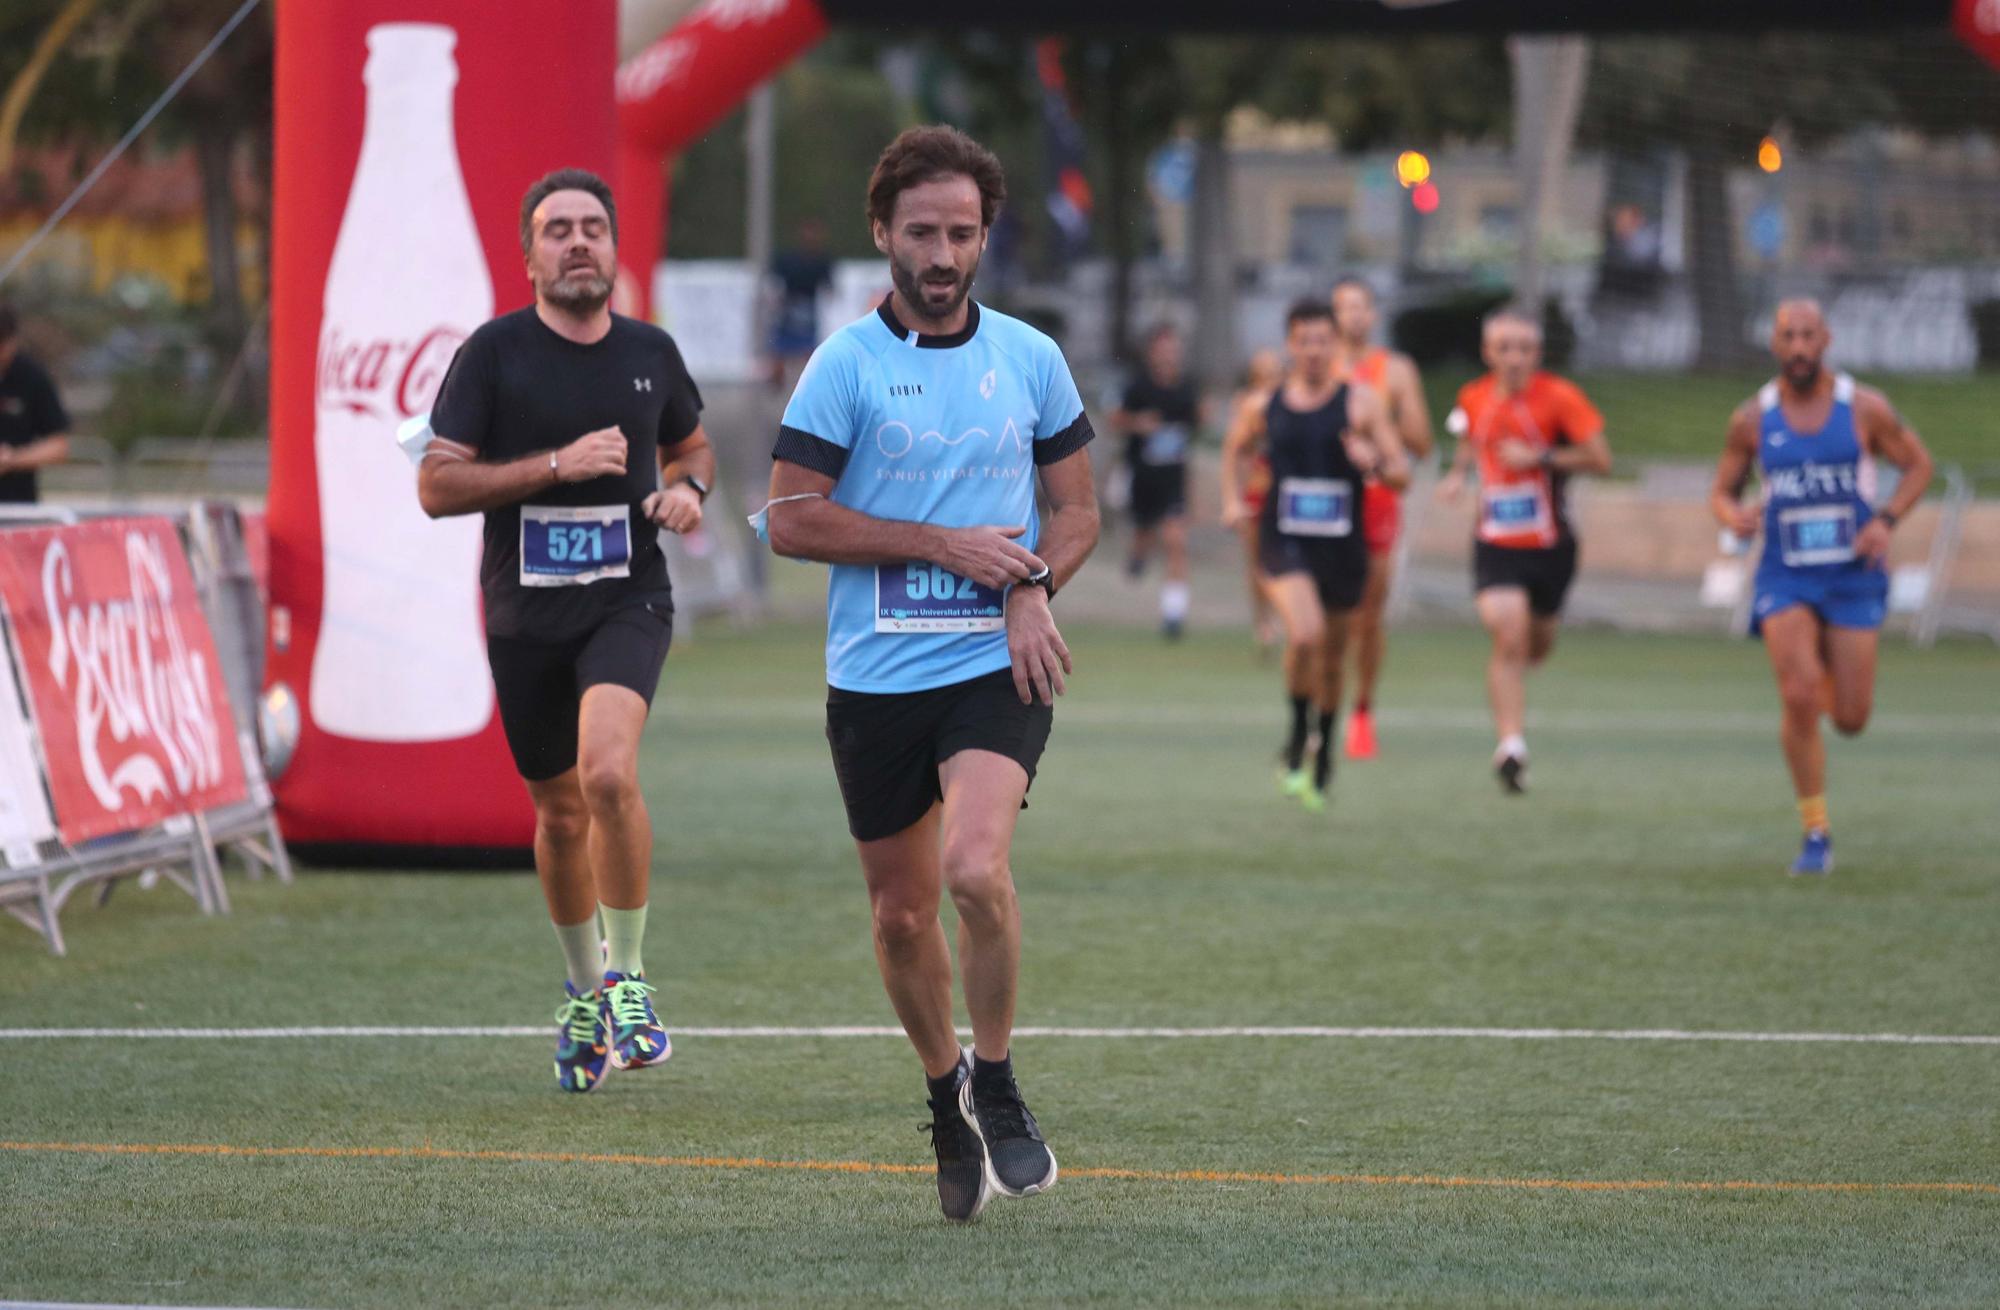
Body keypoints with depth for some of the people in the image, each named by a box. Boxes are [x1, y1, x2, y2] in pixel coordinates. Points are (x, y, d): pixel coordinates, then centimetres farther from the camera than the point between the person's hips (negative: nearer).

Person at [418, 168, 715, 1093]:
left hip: (628, 600, 0)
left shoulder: (649, 353, 6)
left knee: (608, 772, -25)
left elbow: (691, 445, 25)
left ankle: (628, 976, -10)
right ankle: (585, 991, 35)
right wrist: (558, 465, -17)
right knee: (560, 810, 11)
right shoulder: (494, 352, -4)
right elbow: (436, 486, -9)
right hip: (525, 613, 0)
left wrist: (688, 488, 1)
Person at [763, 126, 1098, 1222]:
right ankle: (947, 1106, 30)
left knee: (974, 868, -23)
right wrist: (944, 544, -11)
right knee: (902, 914, 7)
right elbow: (790, 519, -6)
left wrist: (1033, 588, -7)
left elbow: (1076, 506, 14)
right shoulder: (846, 364, -2)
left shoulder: (1030, 359, 6)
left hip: (997, 665, 0)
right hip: (874, 677, 0)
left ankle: (994, 1089, -4)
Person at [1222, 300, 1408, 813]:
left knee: (1332, 655, 12)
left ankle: (1324, 750, 37)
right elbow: (1234, 449, 25)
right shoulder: (1264, 407, 3)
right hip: (1284, 540, -1)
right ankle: (1297, 737, -4)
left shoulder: (1360, 401, -2)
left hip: (1342, 546, 1)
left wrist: (1375, 463, -23)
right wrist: (1232, 499, 9)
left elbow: (1402, 474, -2)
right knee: (1305, 634, -26)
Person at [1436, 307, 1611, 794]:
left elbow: (1600, 458, -14)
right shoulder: (1474, 398, 1)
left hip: (1551, 543, 0)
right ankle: (1511, 745, -18)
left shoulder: (1559, 397, -11)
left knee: (1538, 645, 14)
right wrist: (1458, 472, 5)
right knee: (1508, 637, -18)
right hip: (1496, 544, 0)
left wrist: (1540, 457, -22)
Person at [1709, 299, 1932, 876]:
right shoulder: (1752, 418, -1)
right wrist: (1733, 515, -15)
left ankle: (1830, 673, 40)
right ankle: (1815, 834, -6)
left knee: (1850, 718, 0)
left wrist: (1886, 521, -10)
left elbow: (1918, 464, 7)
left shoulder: (1865, 408, -5)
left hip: (1853, 575, 0)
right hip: (1785, 578, 0)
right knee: (1799, 698, -19)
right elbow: (1722, 491, 9)